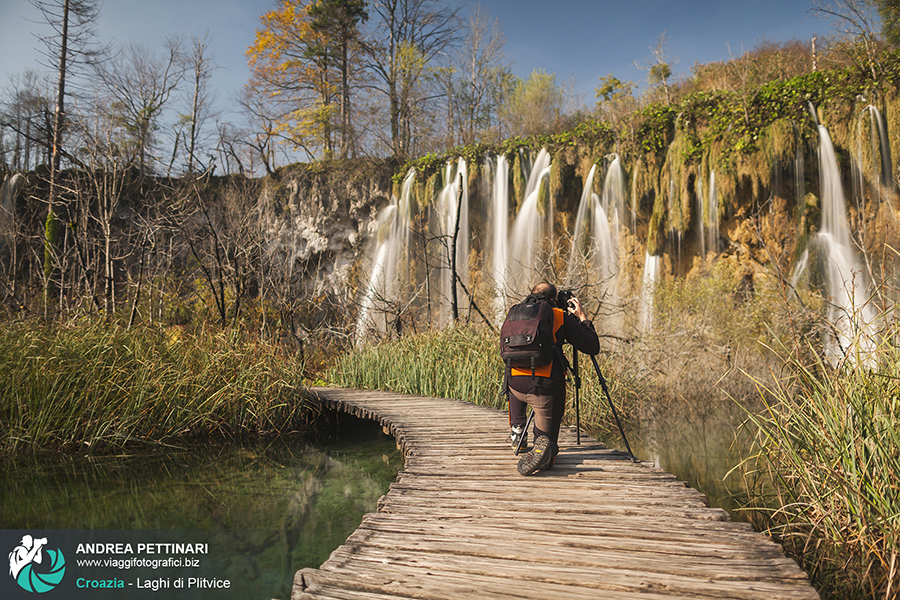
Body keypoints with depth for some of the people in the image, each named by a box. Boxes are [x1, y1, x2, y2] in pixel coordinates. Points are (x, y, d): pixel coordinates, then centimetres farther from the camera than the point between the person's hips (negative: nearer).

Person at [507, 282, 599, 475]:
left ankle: (517, 431, 32)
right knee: (547, 437, 12)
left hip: (516, 383, 3)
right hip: (547, 385, -3)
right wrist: (583, 317, 21)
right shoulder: (561, 316, 5)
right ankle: (543, 448, -22)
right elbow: (593, 347, 7)